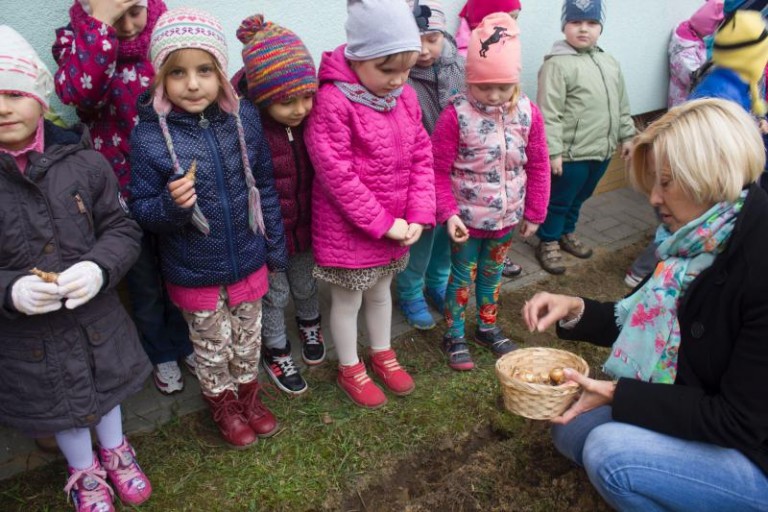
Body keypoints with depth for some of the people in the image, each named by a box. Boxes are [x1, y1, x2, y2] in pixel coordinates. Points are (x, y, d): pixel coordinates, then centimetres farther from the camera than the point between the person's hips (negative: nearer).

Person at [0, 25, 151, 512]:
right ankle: (83, 470, 51)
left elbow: (123, 229, -7)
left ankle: (114, 451, 55)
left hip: (98, 318, 1)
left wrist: (100, 267, -25)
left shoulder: (84, 162, -13)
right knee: (58, 400, 22)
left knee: (106, 385, 25)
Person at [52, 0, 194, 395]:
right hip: (125, 194, -1)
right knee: (145, 285, 17)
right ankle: (161, 355, 42)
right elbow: (76, 92, -33)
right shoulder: (78, 41, -9)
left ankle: (185, 343, 46)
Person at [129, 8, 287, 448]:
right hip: (194, 273, -2)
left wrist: (276, 247, 5)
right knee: (213, 346, 20)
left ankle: (248, 390, 50)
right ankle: (222, 401, 46)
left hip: (248, 261, 2)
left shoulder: (244, 116, -11)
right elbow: (142, 211, -10)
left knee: (248, 337, 24)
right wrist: (171, 205, -32)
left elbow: (264, 187, -1)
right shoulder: (149, 135, -18)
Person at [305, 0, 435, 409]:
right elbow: (337, 175, -24)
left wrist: (417, 216, -8)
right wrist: (383, 224, -19)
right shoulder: (332, 102, -23)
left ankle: (382, 354, 47)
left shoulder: (405, 97, -1)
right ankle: (350, 370, 35)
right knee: (348, 301, 14)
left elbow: (422, 158, 2)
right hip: (348, 231, -6)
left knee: (381, 291, 25)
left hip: (396, 227, 7)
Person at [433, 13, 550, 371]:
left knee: (492, 274, 22)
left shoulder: (529, 113, -7)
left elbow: (538, 167, 2)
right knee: (462, 277, 11)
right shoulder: (456, 115, -19)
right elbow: (439, 170, -13)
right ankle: (454, 336, 29)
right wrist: (448, 213, -19)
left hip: (507, 217, 4)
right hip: (468, 217, -4)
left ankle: (487, 327, 42)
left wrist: (534, 213, 5)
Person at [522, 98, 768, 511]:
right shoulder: (705, 242, -4)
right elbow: (657, 326, 5)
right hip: (703, 413, 8)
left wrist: (616, 395, -25)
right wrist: (576, 311, -10)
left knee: (610, 451, -23)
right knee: (574, 428, 4)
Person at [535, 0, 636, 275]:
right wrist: (553, 151, -20)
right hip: (571, 153, -7)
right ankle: (548, 244, 25)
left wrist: (626, 136, 18)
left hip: (602, 150, 7)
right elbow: (549, 113, -18)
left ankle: (566, 233, 42)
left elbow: (621, 105, 19)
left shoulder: (610, 63, 10)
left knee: (578, 199, 22)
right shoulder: (558, 64, -14)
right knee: (558, 201, 8)